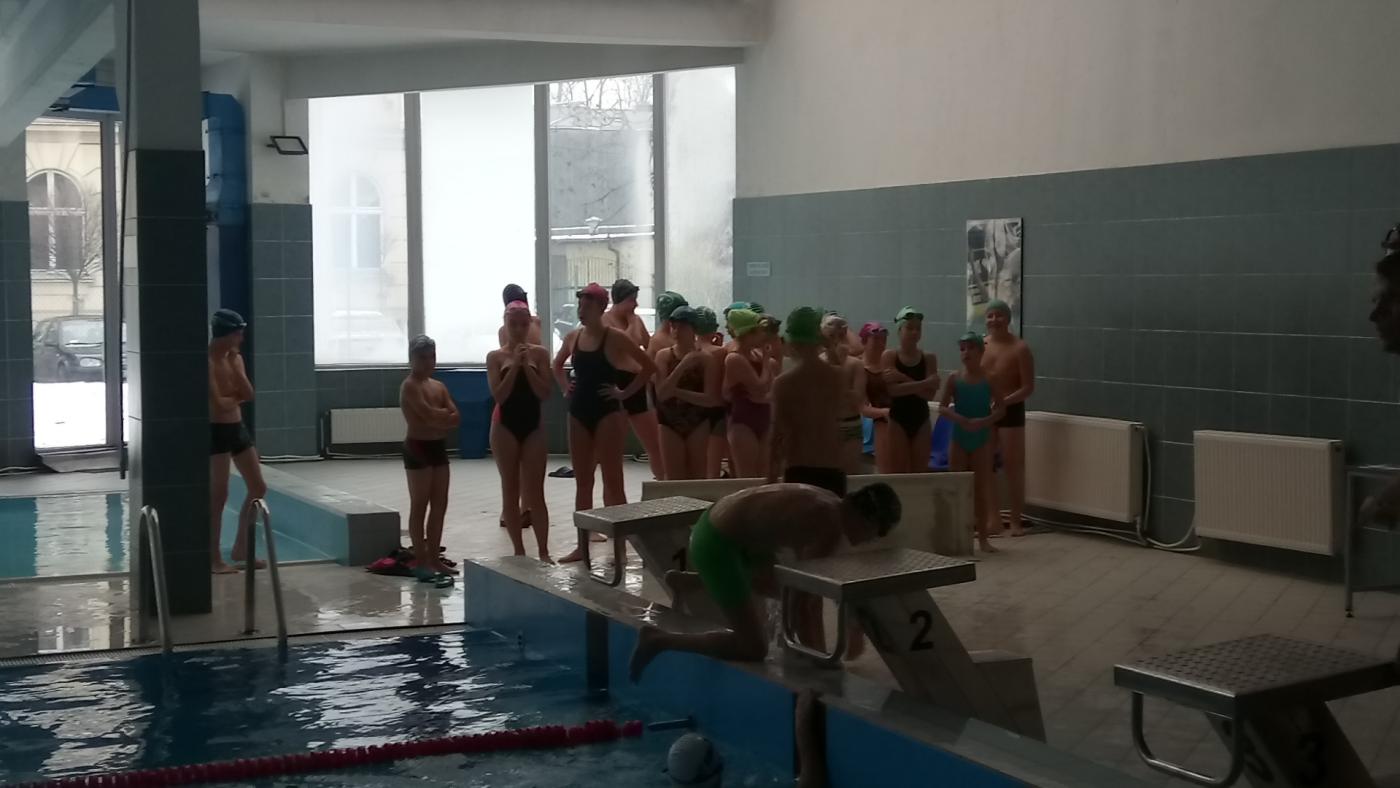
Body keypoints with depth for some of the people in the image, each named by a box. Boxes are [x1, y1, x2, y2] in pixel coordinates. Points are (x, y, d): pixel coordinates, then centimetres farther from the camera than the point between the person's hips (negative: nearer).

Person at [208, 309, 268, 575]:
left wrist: (234, 364, -8)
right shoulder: (207, 362, -16)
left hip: (238, 428, 8)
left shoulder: (235, 359, 9)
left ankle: (241, 548, 21)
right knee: (218, 495, -6)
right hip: (216, 431, -8)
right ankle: (214, 557, 2)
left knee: (258, 488, 10)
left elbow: (248, 394, 0)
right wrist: (237, 397, -1)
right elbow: (219, 403, -21)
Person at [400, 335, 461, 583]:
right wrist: (445, 415, -5)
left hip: (439, 448, 8)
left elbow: (456, 418, 4)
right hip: (418, 448, -8)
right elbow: (429, 415, -22)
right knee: (419, 506, -4)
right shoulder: (410, 386, -10)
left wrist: (438, 418, -12)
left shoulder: (439, 386, 14)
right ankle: (420, 561, 0)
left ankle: (433, 558, 16)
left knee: (440, 506, 9)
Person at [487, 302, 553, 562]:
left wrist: (527, 366, -15)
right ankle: (519, 551, 12)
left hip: (533, 427, 0)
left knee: (536, 493, 0)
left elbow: (544, 394, -6)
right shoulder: (496, 356, 0)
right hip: (505, 426, 0)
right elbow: (498, 395, -10)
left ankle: (543, 551, 2)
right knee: (510, 492, 5)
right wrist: (515, 365, -16)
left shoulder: (539, 353, 1)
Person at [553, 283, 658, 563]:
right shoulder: (572, 337, 7)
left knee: (612, 480, -3)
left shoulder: (615, 338, -9)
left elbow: (649, 366, -7)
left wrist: (625, 392, -9)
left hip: (606, 414, -5)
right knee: (582, 481, 8)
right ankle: (583, 544, 14)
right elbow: (557, 366, 26)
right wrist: (566, 386, 9)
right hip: (578, 413, 5)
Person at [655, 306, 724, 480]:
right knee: (674, 480, 3)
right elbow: (661, 393, -12)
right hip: (670, 422, 2)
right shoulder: (664, 355, 1)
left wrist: (677, 391, -17)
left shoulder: (706, 358, -6)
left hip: (699, 423, -2)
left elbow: (711, 399, -13)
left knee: (698, 479, 3)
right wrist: (682, 365, -20)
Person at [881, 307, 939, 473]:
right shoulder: (890, 356, -3)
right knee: (898, 475, -3)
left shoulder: (929, 358, 4)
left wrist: (903, 378, -16)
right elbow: (893, 390, -15)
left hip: (921, 421, 3)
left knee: (920, 475, 6)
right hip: (898, 420, -3)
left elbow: (930, 393, -8)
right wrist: (922, 384, -18)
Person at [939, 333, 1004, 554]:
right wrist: (961, 419, -23)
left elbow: (1000, 408, -3)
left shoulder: (989, 379, -2)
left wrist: (984, 421, -20)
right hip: (959, 438, 0)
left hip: (982, 439, 0)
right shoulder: (954, 378, -3)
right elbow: (942, 407, -7)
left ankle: (982, 537, 10)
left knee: (981, 487, 4)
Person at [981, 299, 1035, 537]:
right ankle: (994, 519, 14)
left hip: (1011, 411, -4)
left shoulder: (1020, 348, -11)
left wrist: (1004, 401, -24)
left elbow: (1028, 387, -13)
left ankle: (1016, 521, 4)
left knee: (1013, 466, -1)